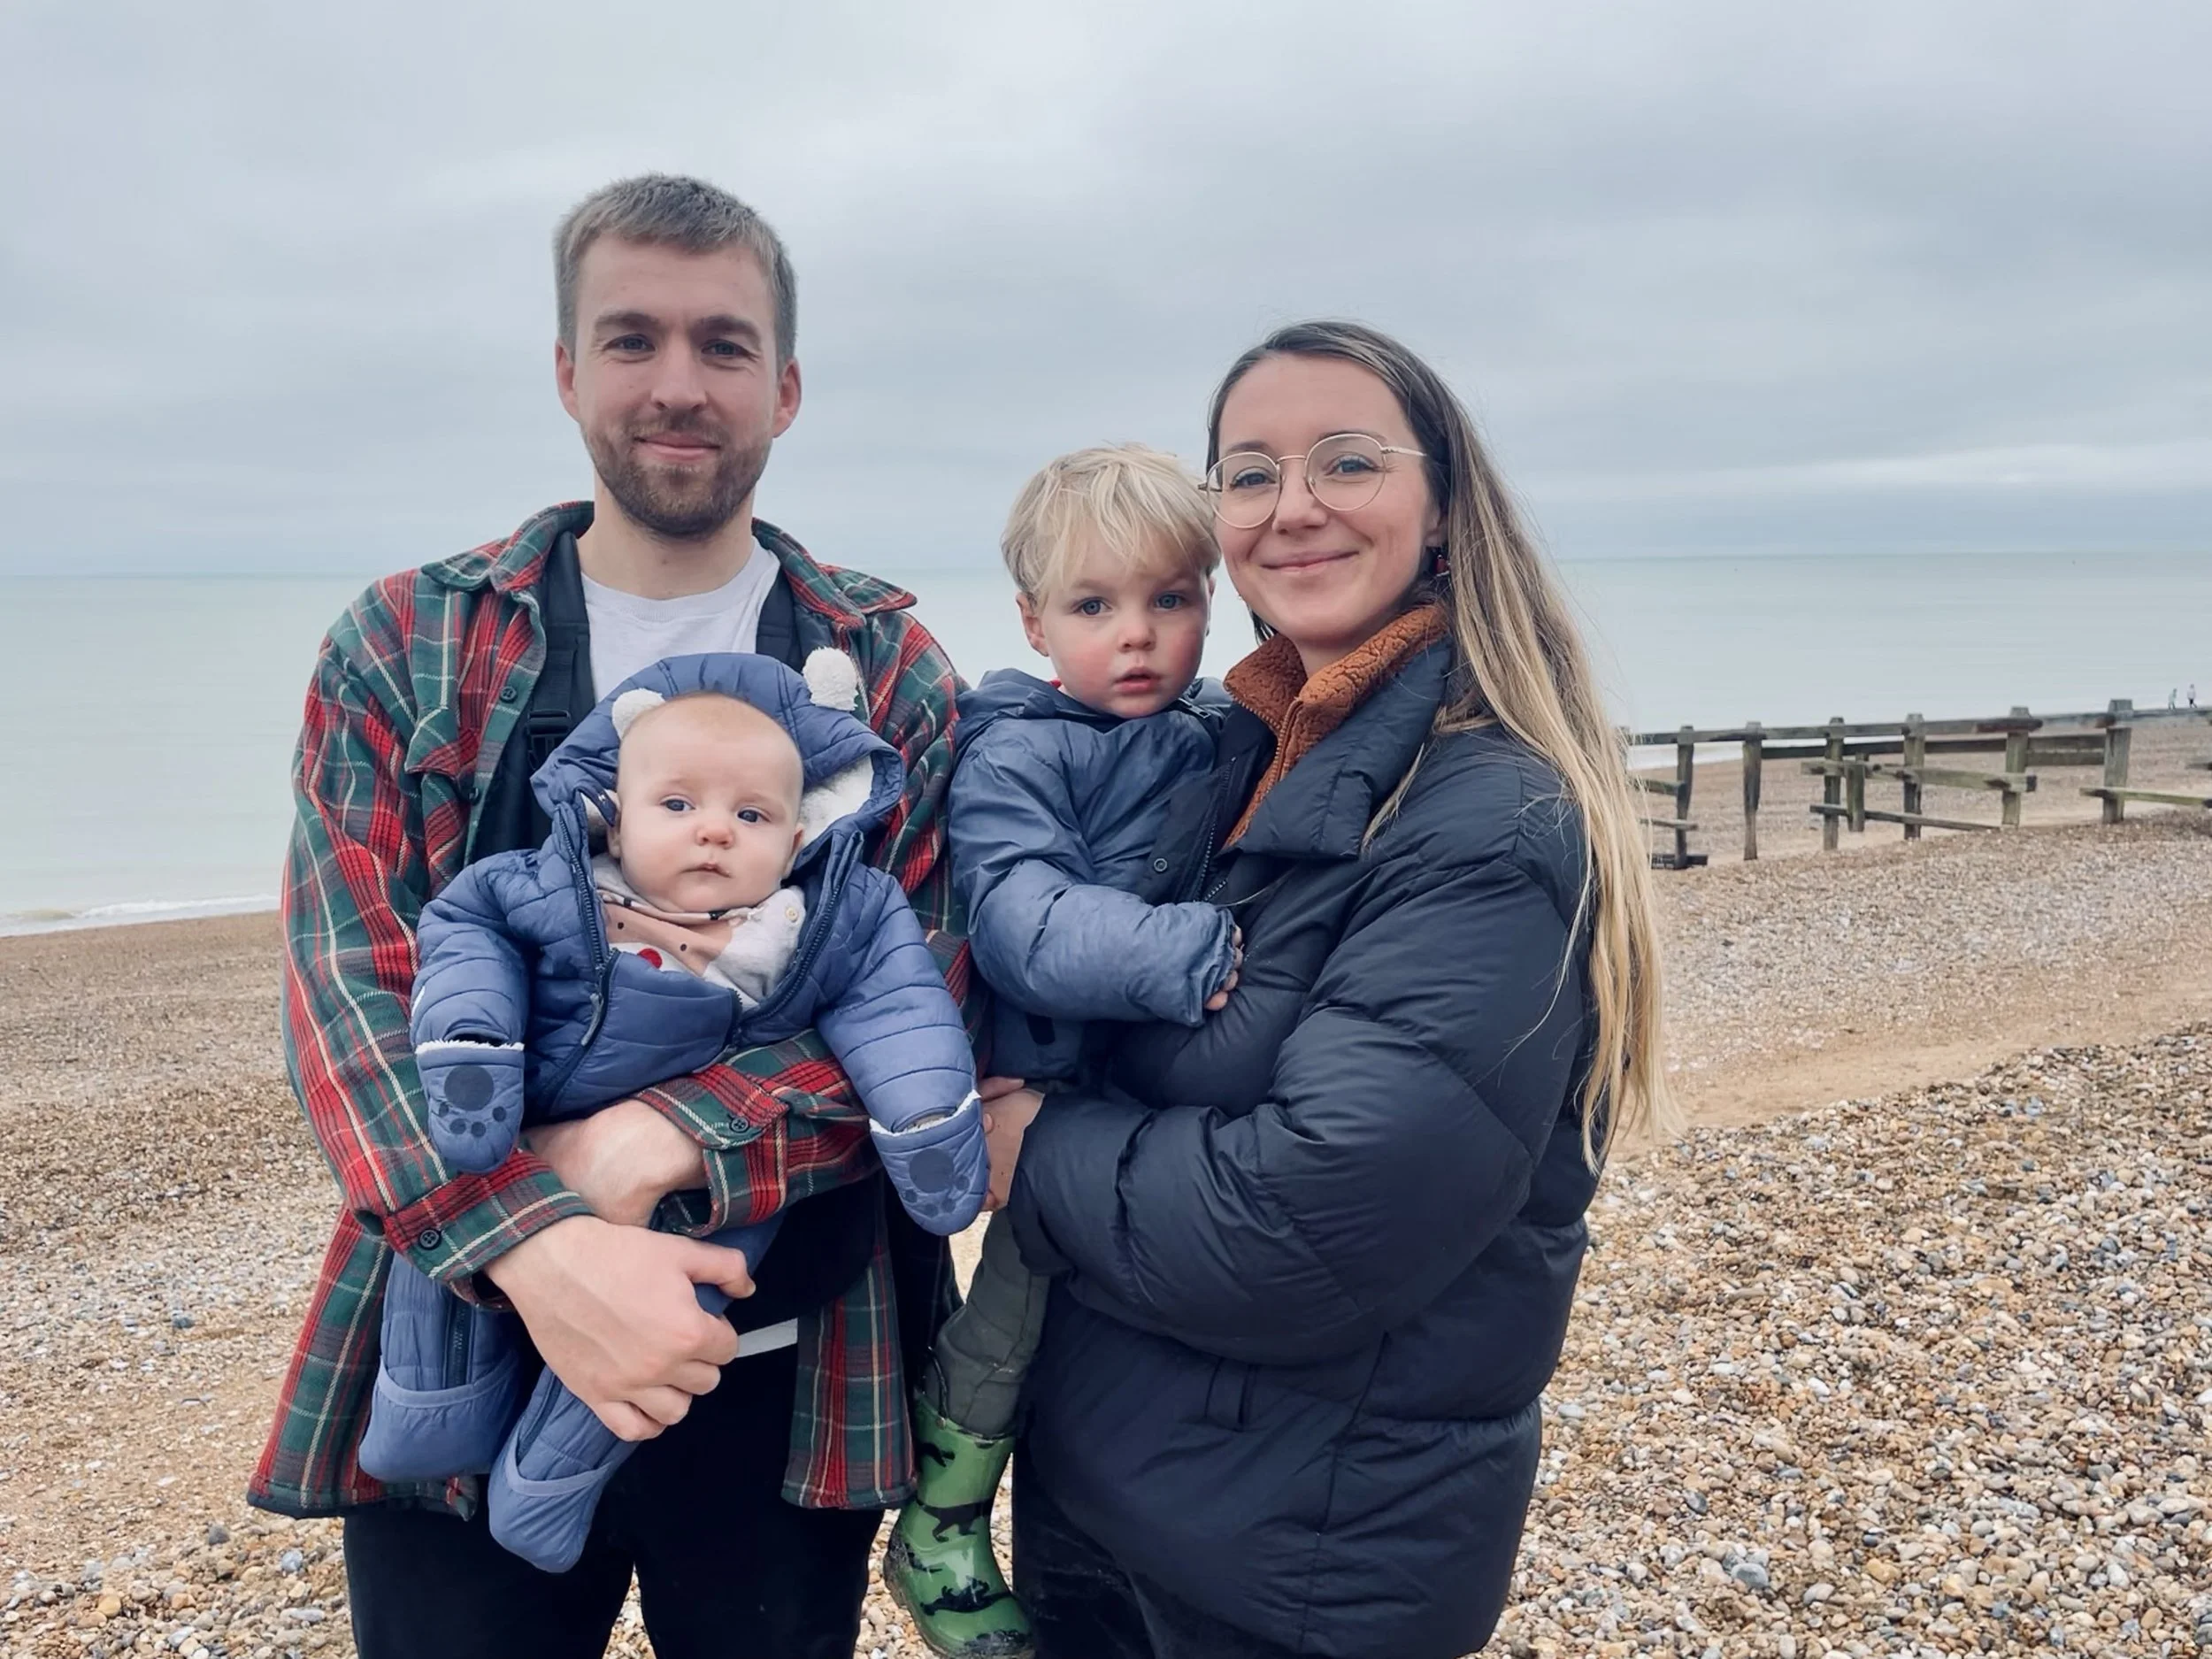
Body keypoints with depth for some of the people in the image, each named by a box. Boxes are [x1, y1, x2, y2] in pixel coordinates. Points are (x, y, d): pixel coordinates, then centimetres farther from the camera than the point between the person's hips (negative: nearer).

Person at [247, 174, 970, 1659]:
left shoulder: (889, 671, 1)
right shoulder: (407, 650, 1)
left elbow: (941, 979, -8)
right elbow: (351, 985, -9)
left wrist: (661, 1138, -21)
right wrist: (539, 1248, -25)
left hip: (791, 1380, 1)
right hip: (464, 1365, 0)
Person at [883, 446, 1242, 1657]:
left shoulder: (1226, 738, 6)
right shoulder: (1017, 755, -13)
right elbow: (1024, 926, -28)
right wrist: (1193, 955, -39)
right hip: (1061, 1092, -6)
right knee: (1025, 1281, 2)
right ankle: (937, 1532, 26)